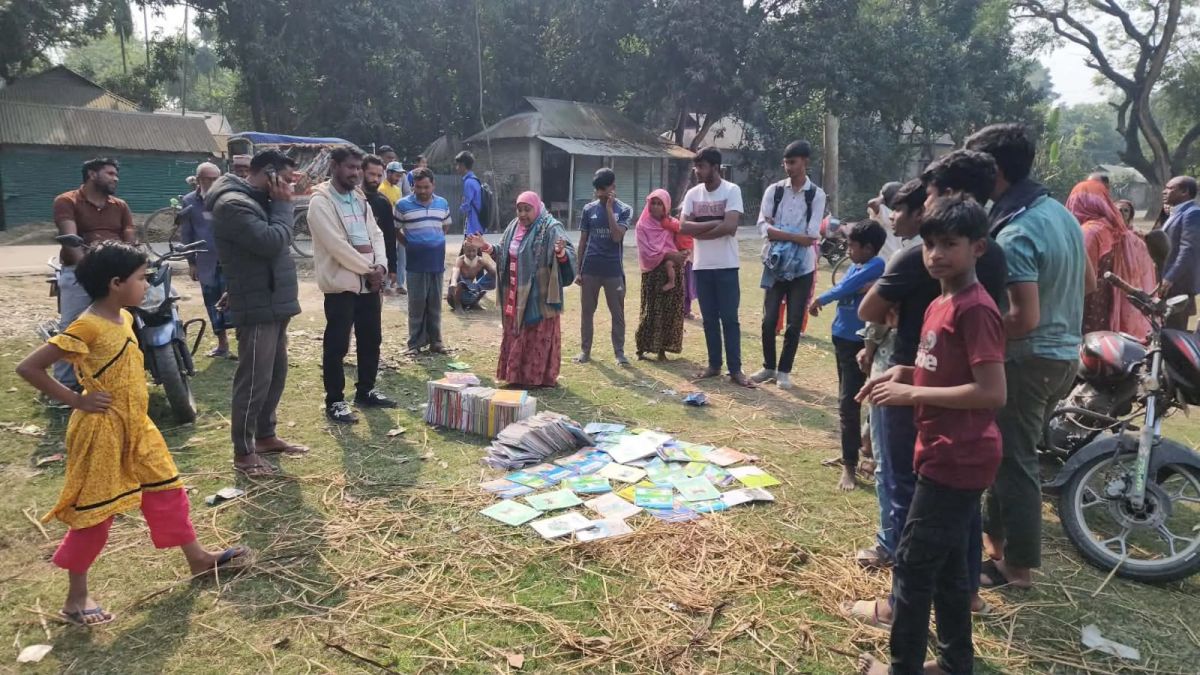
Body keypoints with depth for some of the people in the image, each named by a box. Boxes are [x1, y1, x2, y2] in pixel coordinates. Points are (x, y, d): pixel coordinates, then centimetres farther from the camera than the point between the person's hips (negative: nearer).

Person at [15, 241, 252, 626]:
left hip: (135, 424, 9)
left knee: (166, 489, 15)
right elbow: (28, 368, -22)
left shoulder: (124, 318, 4)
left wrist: (133, 404, 12)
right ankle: (76, 598, 18)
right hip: (101, 430, -8)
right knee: (95, 511, 3)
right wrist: (76, 400, -18)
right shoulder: (87, 326, -22)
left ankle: (197, 558, 29)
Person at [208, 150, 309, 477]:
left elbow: (281, 238, 17)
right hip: (257, 307, -10)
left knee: (276, 374, 17)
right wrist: (283, 206, -15)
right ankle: (243, 452, 7)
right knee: (254, 380, -4)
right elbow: (272, 241, -24)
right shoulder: (234, 204, -16)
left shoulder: (258, 201, 16)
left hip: (274, 304, 10)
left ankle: (265, 435, 30)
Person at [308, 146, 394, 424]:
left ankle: (366, 391, 28)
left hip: (369, 281, 8)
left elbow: (375, 234, 11)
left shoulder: (359, 199, 14)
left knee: (371, 339, 14)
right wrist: (368, 270, -12)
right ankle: (334, 401, 9)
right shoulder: (321, 202, -11)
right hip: (341, 282, -8)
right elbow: (337, 245, -18)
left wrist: (380, 266, -6)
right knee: (337, 345, -1)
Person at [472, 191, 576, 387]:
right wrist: (487, 247, 7)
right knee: (516, 334, 14)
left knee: (538, 335, -1)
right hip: (515, 294, 8)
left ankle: (539, 377, 8)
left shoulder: (551, 228, -13)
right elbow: (504, 254, 19)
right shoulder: (514, 227, 9)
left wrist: (561, 252, -44)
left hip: (538, 295, -7)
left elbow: (568, 254, -23)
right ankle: (518, 375, 25)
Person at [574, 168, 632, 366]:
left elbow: (617, 237, -16)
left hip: (613, 270, -2)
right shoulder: (589, 209, 4)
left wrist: (609, 209, -15)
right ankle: (585, 350, 19)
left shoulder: (624, 209, -2)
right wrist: (578, 270, 5)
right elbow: (583, 241, 8)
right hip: (590, 269, 2)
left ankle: (619, 352, 11)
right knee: (587, 311, 8)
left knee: (617, 313, 3)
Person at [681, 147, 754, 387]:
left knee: (729, 318, 0)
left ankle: (735, 369, 5)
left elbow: (730, 226, -20)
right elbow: (683, 227, -4)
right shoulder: (693, 194, 6)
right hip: (702, 267, 4)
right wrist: (714, 223, -14)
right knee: (709, 319, 11)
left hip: (726, 266, -4)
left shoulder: (732, 191, -8)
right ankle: (714, 365, 21)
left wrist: (699, 232, -9)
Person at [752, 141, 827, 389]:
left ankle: (784, 371, 17)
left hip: (802, 267, -1)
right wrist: (796, 236, -17)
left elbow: (812, 234, -13)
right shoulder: (774, 190, 2)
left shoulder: (816, 195, -3)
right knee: (769, 319, 5)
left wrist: (778, 231, -12)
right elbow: (763, 226, -10)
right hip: (775, 263, 2)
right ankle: (769, 367, 21)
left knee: (794, 323, 4)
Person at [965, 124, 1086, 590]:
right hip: (1064, 352, 9)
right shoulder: (1061, 212, 7)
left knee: (1015, 460, 2)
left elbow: (1024, 318, -28)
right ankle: (996, 537, 35)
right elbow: (1086, 280, 19)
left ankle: (1018, 568, 15)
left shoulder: (1013, 234, -24)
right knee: (1011, 450, 20)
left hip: (1028, 360, -9)